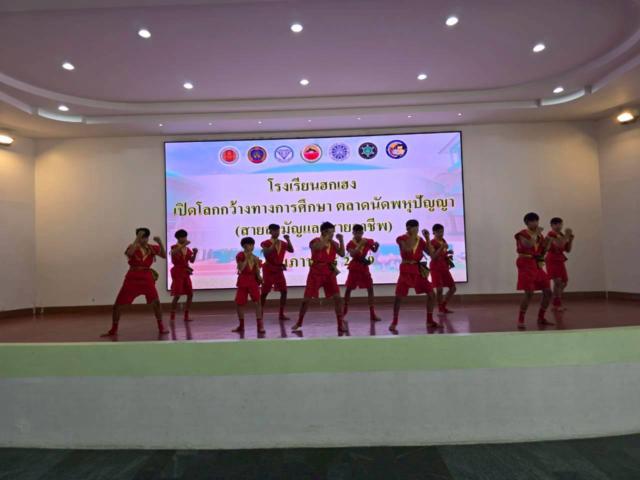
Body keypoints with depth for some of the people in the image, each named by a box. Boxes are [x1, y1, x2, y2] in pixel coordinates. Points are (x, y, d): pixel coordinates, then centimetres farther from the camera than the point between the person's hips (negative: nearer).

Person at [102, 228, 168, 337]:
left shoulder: (152, 248, 2)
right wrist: (137, 239, -28)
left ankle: (161, 327, 11)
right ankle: (113, 330, 20)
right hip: (132, 279, -1)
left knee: (156, 303, -5)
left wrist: (160, 243, -19)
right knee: (117, 305, 2)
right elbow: (129, 253, -28)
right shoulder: (133, 247, -4)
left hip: (147, 279, 1)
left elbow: (164, 255, -8)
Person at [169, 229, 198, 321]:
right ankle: (172, 316, -2)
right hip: (177, 272, -6)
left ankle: (186, 316, 13)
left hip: (185, 272, 6)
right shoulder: (174, 247, -5)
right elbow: (173, 253, -30)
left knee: (190, 294, 5)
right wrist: (183, 245, -32)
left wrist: (195, 253, -8)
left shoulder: (187, 249, 11)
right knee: (177, 295, -12)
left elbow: (192, 260, 9)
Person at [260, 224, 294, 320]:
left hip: (279, 269, 5)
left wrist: (288, 240, -16)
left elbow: (291, 250, -6)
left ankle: (281, 314, 8)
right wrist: (274, 244, -26)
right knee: (265, 292, 1)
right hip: (269, 269, -5)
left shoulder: (283, 243, 6)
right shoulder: (266, 243, -8)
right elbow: (265, 253, -24)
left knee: (284, 291, 0)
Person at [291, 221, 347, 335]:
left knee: (337, 298, -5)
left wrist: (341, 240, -12)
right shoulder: (315, 241, -7)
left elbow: (342, 254, -6)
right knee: (306, 299, 1)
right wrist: (327, 238, -24)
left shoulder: (334, 243, 7)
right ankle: (299, 323, 17)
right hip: (316, 273, -3)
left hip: (330, 273, 4)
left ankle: (340, 323, 7)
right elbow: (318, 247, -31)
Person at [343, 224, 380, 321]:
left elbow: (374, 250, 9)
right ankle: (344, 311, 18)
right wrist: (360, 245, -32)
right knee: (349, 289, 3)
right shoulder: (351, 243, -12)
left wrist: (376, 246, -13)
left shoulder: (367, 241, -2)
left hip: (364, 267, 3)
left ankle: (372, 314, 7)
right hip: (354, 268, -3)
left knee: (370, 289, 1)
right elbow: (352, 254, -28)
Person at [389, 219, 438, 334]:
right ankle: (394, 323, 2)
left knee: (431, 294, 4)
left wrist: (427, 238, -5)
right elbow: (408, 248, -26)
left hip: (418, 270, 5)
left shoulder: (420, 240, 8)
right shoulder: (401, 238, -6)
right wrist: (413, 235, -21)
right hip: (406, 270, -5)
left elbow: (431, 253, 2)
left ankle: (430, 321, 19)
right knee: (399, 297, -12)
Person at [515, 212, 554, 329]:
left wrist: (547, 242, 2)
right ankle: (520, 320, -7)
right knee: (529, 293, -17)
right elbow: (529, 245, -27)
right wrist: (536, 233, -17)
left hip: (537, 265, 8)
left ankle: (541, 318, 21)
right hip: (526, 264, -8)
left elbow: (542, 252, 18)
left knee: (548, 292, 6)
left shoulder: (539, 235, 15)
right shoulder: (523, 234, -6)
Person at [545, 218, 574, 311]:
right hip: (552, 260, -9)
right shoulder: (551, 234, -12)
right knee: (558, 281, -16)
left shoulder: (562, 235, 12)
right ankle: (557, 305, -8)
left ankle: (556, 303, 30)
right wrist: (567, 235, -20)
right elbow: (559, 245, -27)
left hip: (560, 260, 9)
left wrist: (570, 239, 3)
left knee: (564, 282, 15)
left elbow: (568, 250, 13)